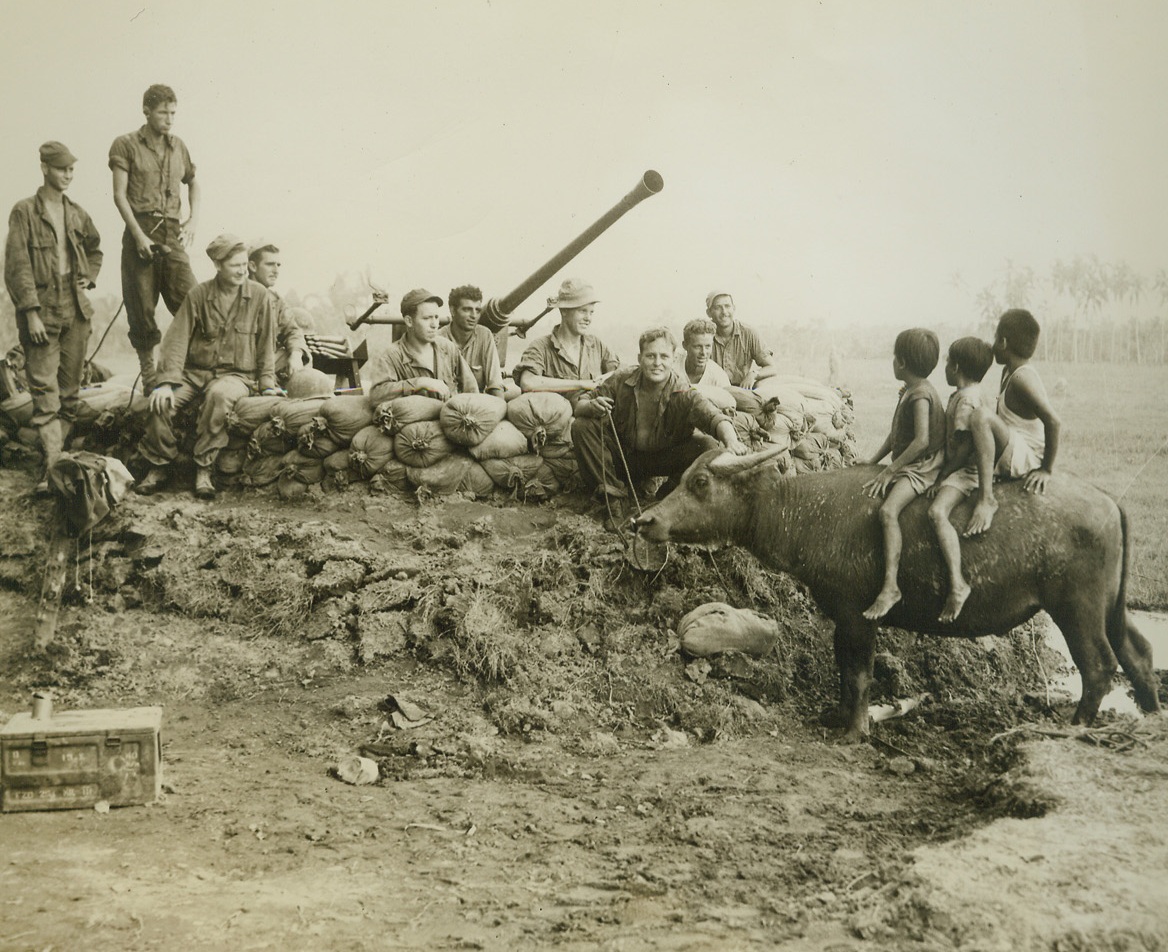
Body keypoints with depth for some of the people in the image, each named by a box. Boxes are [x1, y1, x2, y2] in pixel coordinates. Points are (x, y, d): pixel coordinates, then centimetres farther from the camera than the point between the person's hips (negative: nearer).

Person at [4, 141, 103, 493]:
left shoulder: (77, 214, 12)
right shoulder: (25, 211, -4)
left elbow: (95, 249, 31)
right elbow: (18, 266, -10)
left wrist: (88, 277, 13)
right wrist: (32, 313, -16)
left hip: (76, 309, 6)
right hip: (42, 309, -6)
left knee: (70, 391, 8)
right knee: (45, 394, -10)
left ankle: (62, 459, 15)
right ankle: (53, 468, -15)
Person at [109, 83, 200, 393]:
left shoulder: (178, 146, 15)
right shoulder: (126, 145, 2)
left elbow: (192, 184, 29)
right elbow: (119, 195, -4)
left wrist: (193, 219, 13)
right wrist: (139, 235, -14)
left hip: (173, 235, 3)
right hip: (140, 232, -3)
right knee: (142, 309, 0)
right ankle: (148, 374, 7)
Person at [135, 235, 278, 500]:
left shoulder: (260, 296, 0)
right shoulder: (198, 295, 1)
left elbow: (266, 346, 5)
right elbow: (177, 339, -4)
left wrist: (267, 385, -2)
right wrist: (167, 381, -16)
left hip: (237, 375, -2)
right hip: (196, 371, 2)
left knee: (219, 394, -38)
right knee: (162, 401, -27)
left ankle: (203, 468, -26)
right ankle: (159, 466, -5)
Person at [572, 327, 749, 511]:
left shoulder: (684, 394, -21)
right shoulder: (621, 380, -14)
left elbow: (714, 418, -38)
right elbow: (580, 404, -8)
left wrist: (732, 443, -61)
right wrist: (592, 406, -34)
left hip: (666, 458, -2)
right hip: (623, 455, 2)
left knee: (708, 447, -27)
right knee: (581, 426, -20)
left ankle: (668, 496, -5)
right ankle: (612, 496, -9)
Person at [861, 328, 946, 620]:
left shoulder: (921, 395, -17)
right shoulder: (908, 391, 14)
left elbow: (921, 440, -25)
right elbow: (895, 434, 20)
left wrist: (890, 470, -22)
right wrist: (871, 463, 15)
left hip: (921, 467, -11)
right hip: (904, 466, 11)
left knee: (888, 510, -31)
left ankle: (890, 586, -38)